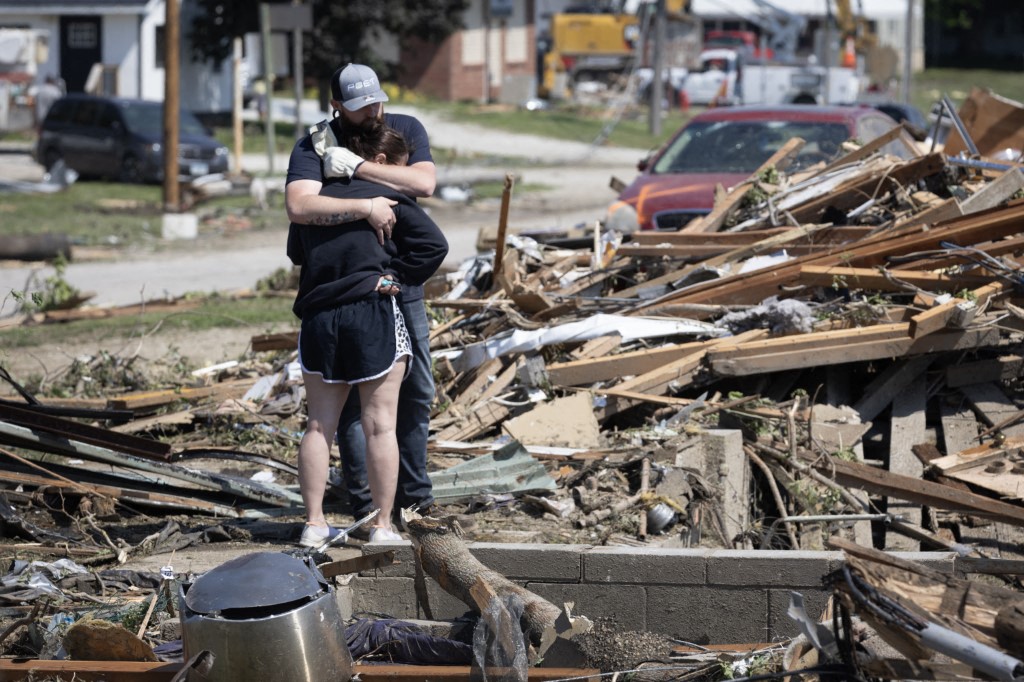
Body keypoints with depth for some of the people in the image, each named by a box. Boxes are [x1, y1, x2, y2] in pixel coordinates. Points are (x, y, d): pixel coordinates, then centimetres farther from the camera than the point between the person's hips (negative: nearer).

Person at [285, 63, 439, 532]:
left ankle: (414, 494, 20)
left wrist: (356, 167, -22)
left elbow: (425, 182, -17)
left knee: (416, 391, 9)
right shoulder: (314, 147, -10)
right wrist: (364, 207, -35)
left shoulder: (406, 129, 1)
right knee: (354, 393, -2)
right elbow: (298, 207, -28)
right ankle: (364, 502, 2)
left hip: (403, 282, 4)